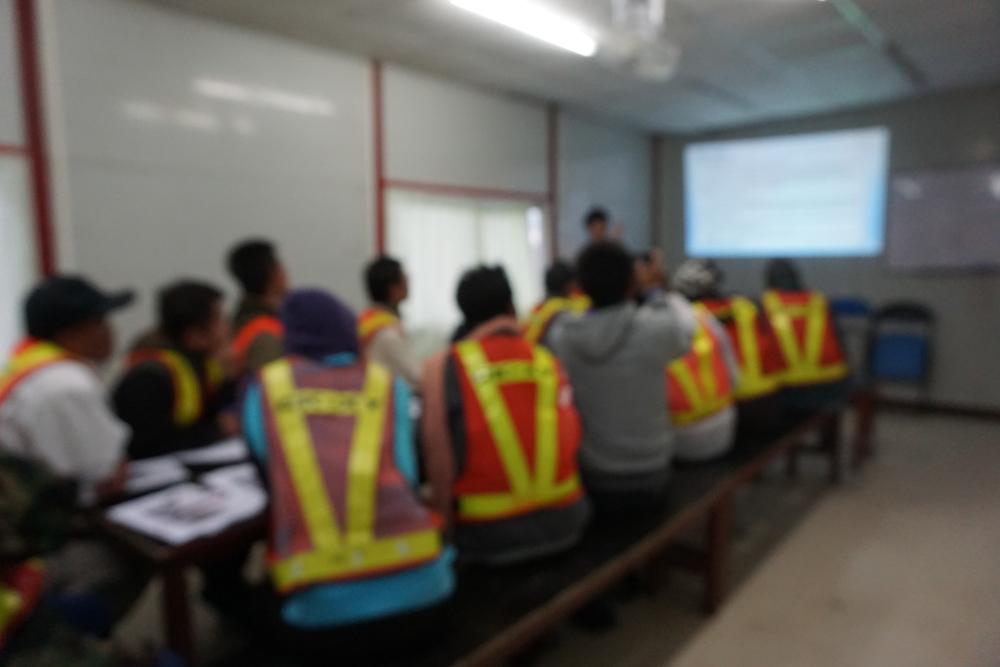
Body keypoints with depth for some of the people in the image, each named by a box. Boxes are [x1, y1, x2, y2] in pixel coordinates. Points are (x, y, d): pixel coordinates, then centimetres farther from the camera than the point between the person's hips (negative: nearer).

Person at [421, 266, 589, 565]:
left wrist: (446, 518, 2)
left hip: (488, 538, -4)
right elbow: (572, 440, 8)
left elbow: (438, 457, -10)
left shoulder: (441, 368, -8)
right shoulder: (549, 362, 1)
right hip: (564, 524, 4)